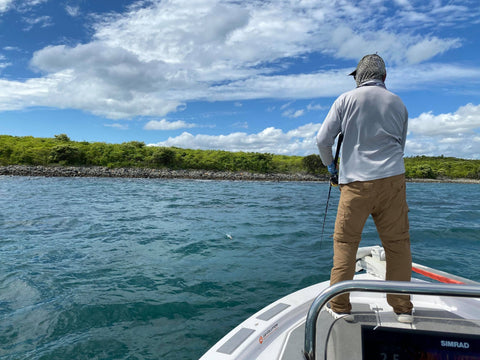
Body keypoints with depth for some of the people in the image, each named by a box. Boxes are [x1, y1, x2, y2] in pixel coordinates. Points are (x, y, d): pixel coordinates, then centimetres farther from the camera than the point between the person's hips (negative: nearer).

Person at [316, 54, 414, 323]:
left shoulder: (347, 99, 3)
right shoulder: (398, 103, 13)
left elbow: (323, 139, 0)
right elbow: (401, 145, 20)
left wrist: (329, 164, 17)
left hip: (356, 181, -3)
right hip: (392, 179, 3)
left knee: (345, 242, 4)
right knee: (398, 243, 9)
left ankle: (340, 306, 9)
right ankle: (403, 308, 17)